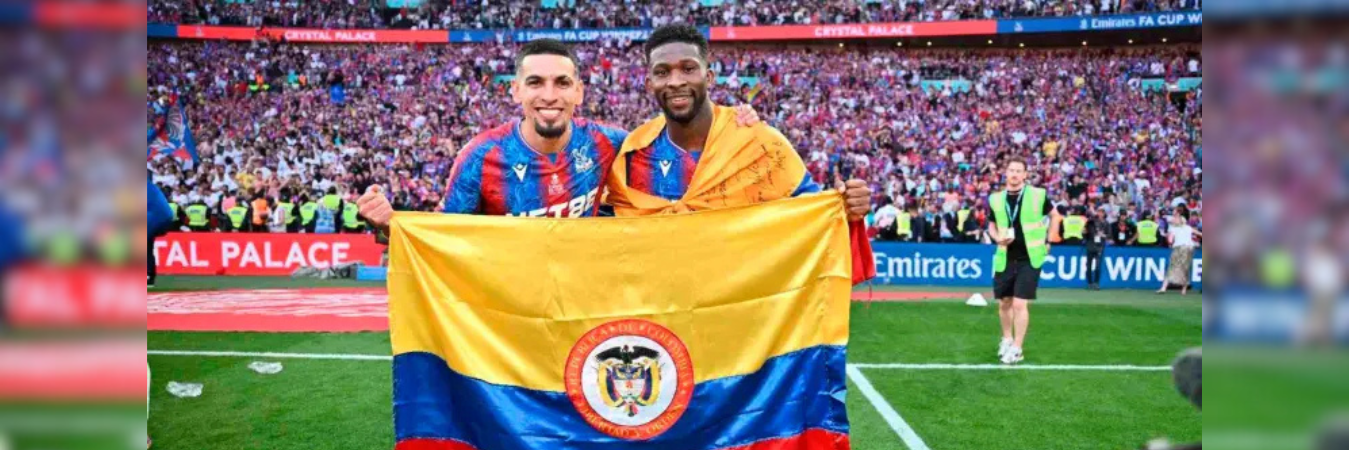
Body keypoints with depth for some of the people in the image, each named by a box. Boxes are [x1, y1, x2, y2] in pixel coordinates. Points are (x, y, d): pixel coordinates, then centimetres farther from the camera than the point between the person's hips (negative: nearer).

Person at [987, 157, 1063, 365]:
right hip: (1005, 259, 3)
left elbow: (1055, 216, 9)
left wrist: (1048, 241, 4)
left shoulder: (1038, 195, -7)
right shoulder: (996, 199, 1)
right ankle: (1007, 339, 35)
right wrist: (998, 238, -6)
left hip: (1029, 259, -3)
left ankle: (1017, 349, 2)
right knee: (1004, 303, 13)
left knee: (1020, 304, -9)